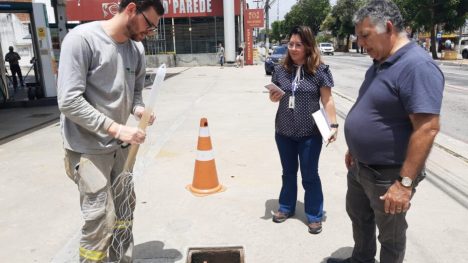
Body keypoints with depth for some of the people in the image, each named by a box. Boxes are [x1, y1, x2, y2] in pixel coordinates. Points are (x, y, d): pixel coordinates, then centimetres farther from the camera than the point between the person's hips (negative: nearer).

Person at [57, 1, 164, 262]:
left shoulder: (137, 49, 3)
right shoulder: (82, 39, -17)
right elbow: (69, 101, -21)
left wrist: (139, 109, -10)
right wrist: (117, 128, -25)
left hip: (119, 146, 7)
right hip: (88, 148, -7)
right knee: (102, 218, -6)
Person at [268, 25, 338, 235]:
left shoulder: (319, 70, -9)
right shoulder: (281, 69, 0)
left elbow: (327, 100, -6)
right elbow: (274, 96, 10)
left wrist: (333, 125, -14)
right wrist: (273, 96, -13)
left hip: (310, 133, -3)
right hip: (283, 132, 4)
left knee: (310, 175, 9)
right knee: (288, 172, 19)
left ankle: (314, 216, 26)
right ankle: (286, 207, 38)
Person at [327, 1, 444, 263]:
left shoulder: (417, 66, -24)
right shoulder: (380, 63, 6)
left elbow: (427, 128, -29)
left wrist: (405, 182, -29)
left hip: (388, 175, -9)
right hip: (360, 166, 9)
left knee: (390, 235, 13)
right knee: (358, 216, 26)